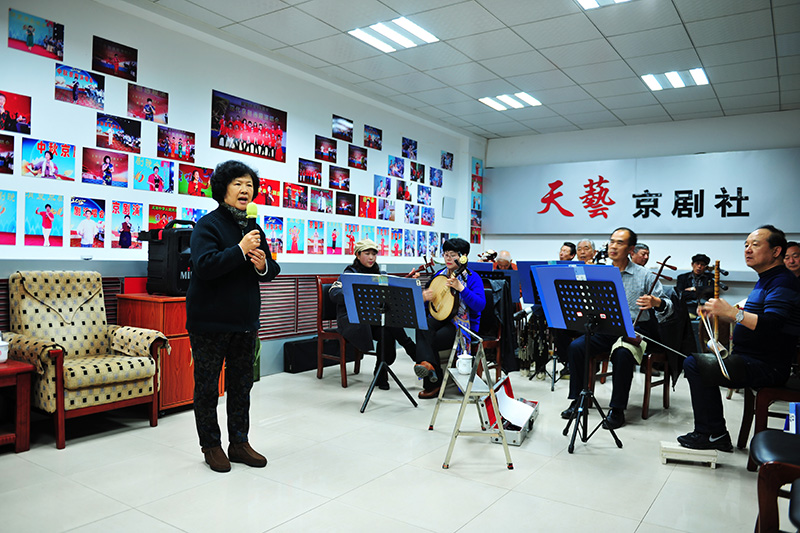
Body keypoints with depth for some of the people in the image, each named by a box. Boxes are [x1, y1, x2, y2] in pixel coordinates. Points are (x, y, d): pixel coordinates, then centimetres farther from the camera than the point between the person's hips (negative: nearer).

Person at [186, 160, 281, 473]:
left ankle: (239, 442, 26)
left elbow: (273, 271, 15)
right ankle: (211, 445, 22)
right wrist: (241, 250, -24)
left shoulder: (254, 228, 12)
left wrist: (264, 265, -8)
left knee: (241, 384, 13)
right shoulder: (208, 224, -9)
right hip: (210, 321, -6)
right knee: (207, 385, 6)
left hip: (245, 320, 7)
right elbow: (204, 265, -24)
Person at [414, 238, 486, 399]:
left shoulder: (472, 278, -7)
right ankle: (427, 364, -42)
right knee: (422, 326, -28)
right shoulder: (440, 274, 10)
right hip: (440, 318, 5)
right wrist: (423, 297, -8)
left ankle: (433, 385, -10)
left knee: (431, 342, -23)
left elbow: (480, 305, -22)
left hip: (463, 325, -5)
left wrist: (461, 288, -32)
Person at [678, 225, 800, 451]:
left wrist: (731, 312, -35)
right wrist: (720, 312, 12)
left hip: (766, 367, -11)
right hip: (750, 360, 11)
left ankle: (713, 434, -8)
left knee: (694, 364, -22)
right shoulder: (765, 280, 19)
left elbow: (770, 324, -31)